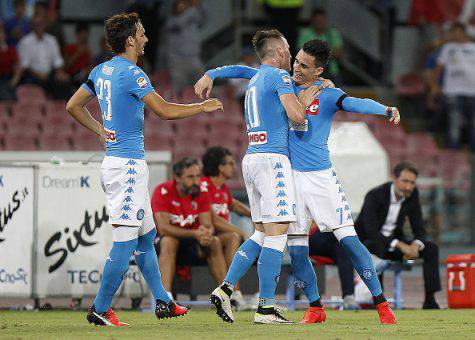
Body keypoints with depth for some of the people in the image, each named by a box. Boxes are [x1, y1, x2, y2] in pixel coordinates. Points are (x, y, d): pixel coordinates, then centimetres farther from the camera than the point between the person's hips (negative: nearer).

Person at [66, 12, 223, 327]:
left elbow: (73, 106, 19)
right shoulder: (131, 73, -16)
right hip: (129, 163, -10)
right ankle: (100, 310, -5)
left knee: (146, 236, 16)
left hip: (114, 158, 10)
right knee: (125, 242, -8)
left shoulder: (102, 71, 11)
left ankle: (163, 302, 21)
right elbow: (165, 111, -21)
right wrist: (203, 107, -8)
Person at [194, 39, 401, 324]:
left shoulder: (328, 94, -5)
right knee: (297, 251, 1)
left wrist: (387, 110, -42)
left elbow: (356, 104, -24)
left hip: (322, 177, -4)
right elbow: (245, 71, 17)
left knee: (349, 240, -9)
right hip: (290, 176, 4)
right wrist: (211, 74, 7)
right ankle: (315, 308, 15)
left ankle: (381, 303, -3)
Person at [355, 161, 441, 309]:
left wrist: (416, 245, -25)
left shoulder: (412, 195, -4)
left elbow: (419, 229, 0)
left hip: (394, 240, 6)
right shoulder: (374, 196, -22)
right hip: (367, 241, -6)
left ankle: (430, 300, -15)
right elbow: (371, 231, -30)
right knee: (378, 247, -41)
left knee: (431, 249, -11)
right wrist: (400, 245, -39)